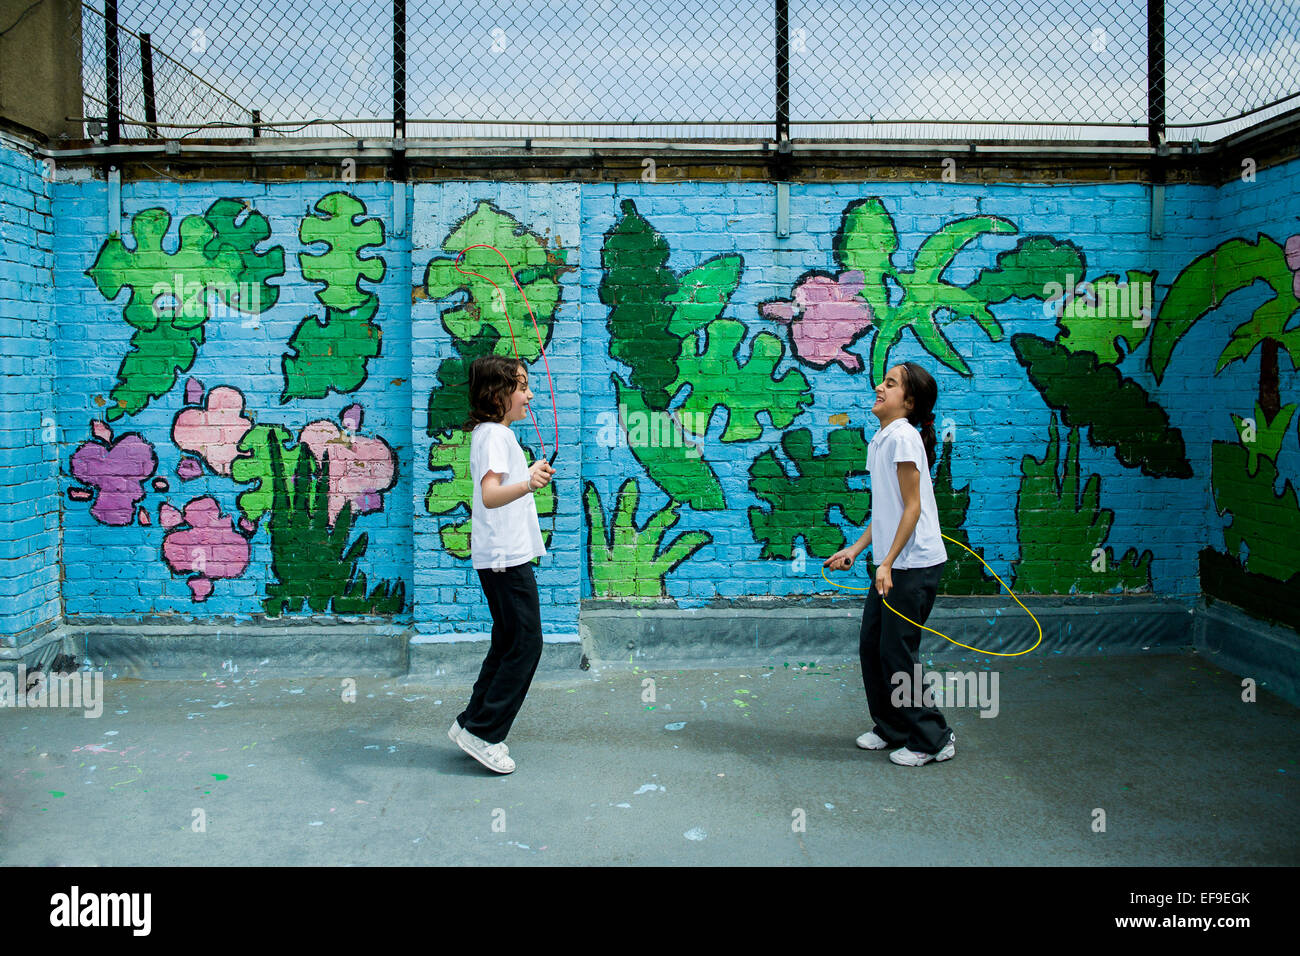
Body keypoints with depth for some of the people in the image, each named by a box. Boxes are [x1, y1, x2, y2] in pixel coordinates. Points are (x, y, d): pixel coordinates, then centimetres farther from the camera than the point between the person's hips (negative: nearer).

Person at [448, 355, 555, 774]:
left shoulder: (496, 433, 17)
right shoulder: (494, 435, -15)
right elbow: (490, 495, -33)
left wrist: (530, 476, 52)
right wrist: (527, 484, -51)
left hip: (507, 555, 11)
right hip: (506, 555, -11)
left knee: (509, 644, 15)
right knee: (526, 645, -7)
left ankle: (473, 724, 21)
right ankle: (482, 732, -1)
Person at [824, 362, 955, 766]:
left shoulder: (903, 436, -14)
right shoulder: (879, 441, 14)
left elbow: (912, 508, -17)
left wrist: (888, 563, -19)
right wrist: (856, 548, 16)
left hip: (915, 564, -9)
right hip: (891, 564, 9)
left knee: (897, 654, -3)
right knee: (871, 646, 12)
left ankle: (933, 739, 11)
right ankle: (892, 728, 28)